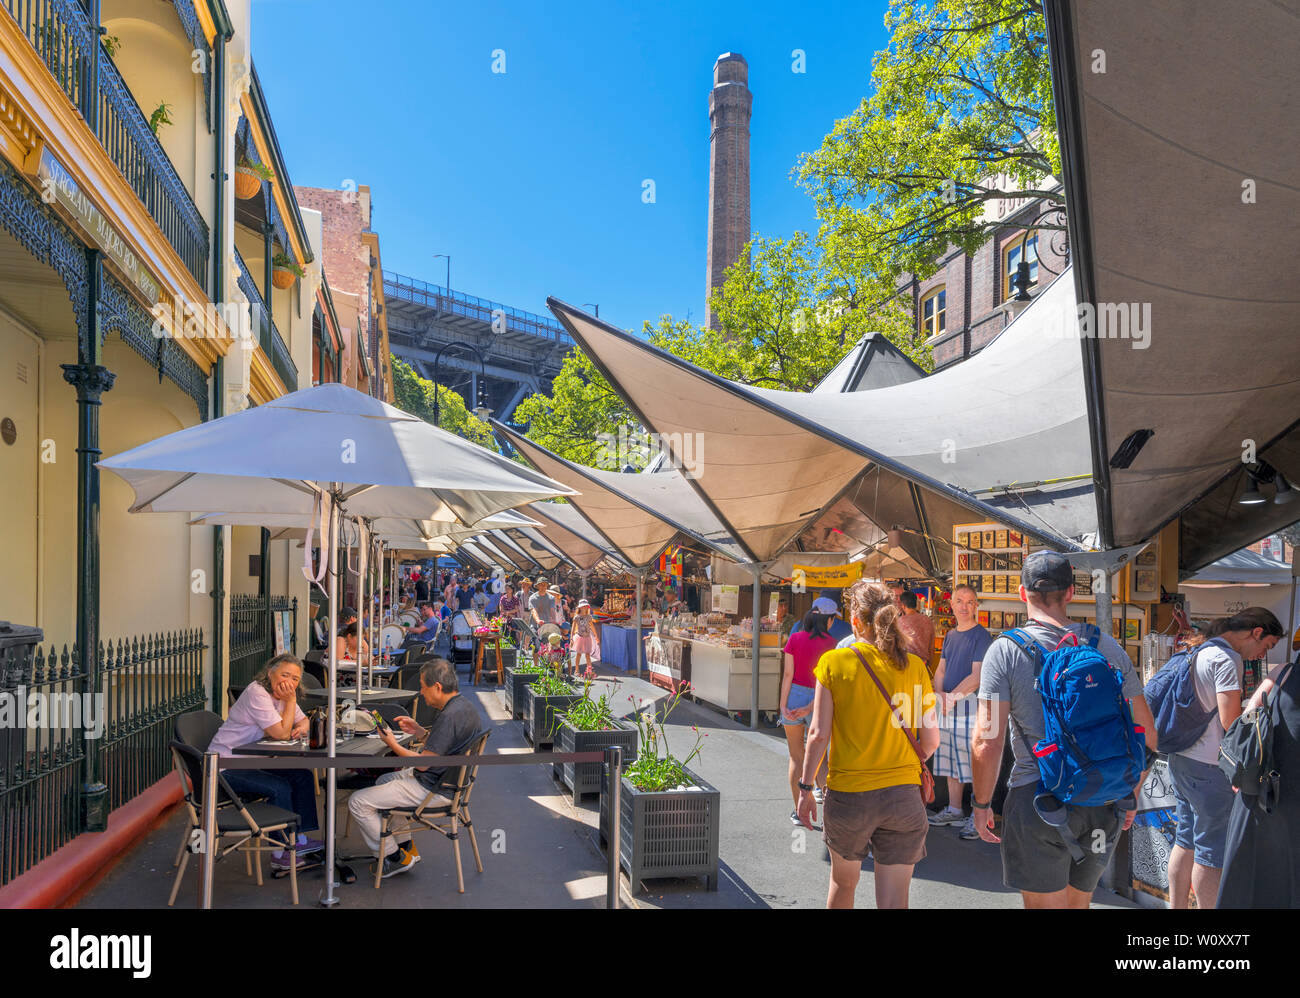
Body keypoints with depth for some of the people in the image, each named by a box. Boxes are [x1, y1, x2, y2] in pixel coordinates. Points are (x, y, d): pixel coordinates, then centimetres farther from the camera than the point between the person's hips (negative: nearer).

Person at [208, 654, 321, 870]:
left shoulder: (282, 694, 4)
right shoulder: (257, 693, -24)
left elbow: (304, 721, 11)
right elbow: (281, 733, -26)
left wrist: (301, 728, -12)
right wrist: (290, 700, -23)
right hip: (225, 766, -9)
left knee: (303, 777, -2)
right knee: (280, 788, -22)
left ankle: (300, 838, 6)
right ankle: (282, 853, -9)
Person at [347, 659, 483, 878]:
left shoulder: (449, 716, -28)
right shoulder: (465, 705, 4)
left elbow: (424, 763, -23)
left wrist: (393, 744, -11)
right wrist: (419, 732, 6)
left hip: (433, 789, -11)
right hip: (446, 779, 11)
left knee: (358, 802, -6)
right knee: (384, 780, 32)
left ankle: (394, 857, 6)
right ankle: (406, 846, 30)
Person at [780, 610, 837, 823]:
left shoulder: (795, 639, -2)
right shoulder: (831, 644, -2)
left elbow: (788, 674, -5)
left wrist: (783, 705, -5)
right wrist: (810, 707, -10)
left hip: (794, 695, 0)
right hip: (818, 700, 0)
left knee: (796, 757, 8)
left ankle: (798, 811, 10)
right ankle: (825, 789, -4)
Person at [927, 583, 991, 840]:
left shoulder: (982, 636, -10)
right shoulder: (950, 635, 15)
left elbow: (977, 677, -16)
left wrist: (952, 696, -17)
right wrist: (939, 694, -3)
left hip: (972, 705, -8)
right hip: (948, 705, 8)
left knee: (975, 762, -5)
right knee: (951, 760, 15)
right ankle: (954, 810, 26)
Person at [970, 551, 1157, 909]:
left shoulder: (1006, 650, -9)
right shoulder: (1108, 647, 3)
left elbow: (986, 742, -13)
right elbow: (1146, 733, 7)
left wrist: (981, 803, 0)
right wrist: (1131, 795, 20)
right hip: (1103, 805, 4)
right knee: (1078, 902, 22)